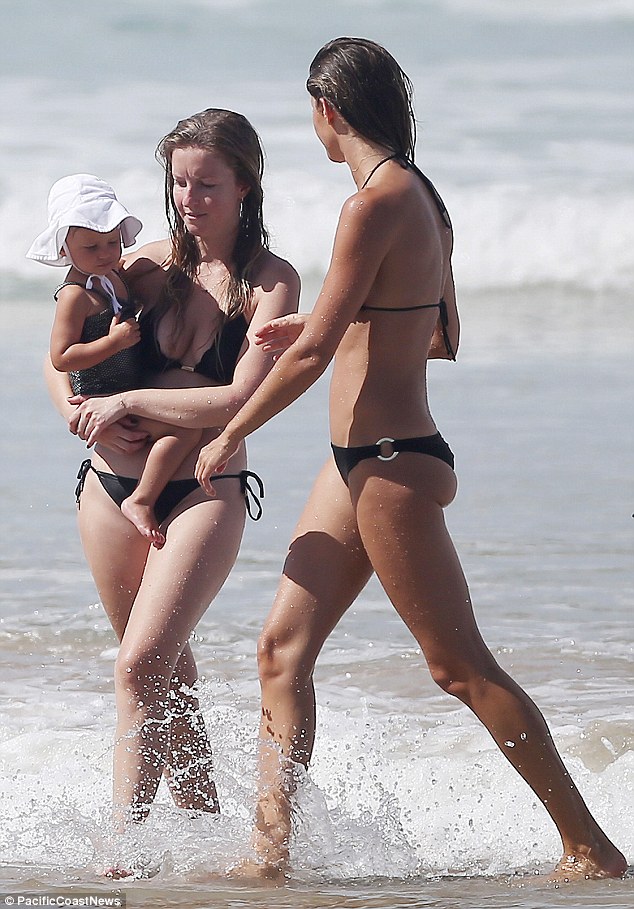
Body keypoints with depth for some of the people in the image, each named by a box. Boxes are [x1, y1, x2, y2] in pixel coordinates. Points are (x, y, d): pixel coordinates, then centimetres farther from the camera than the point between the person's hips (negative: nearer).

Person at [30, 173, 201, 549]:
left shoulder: (113, 274, 8)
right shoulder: (76, 294, -20)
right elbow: (61, 358, -25)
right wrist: (114, 341, -28)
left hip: (129, 388, 10)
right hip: (104, 399, -10)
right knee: (184, 428, -27)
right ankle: (140, 501, -24)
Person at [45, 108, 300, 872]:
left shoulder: (270, 281, -5)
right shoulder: (147, 266, 5)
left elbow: (241, 400, -15)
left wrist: (128, 402, -13)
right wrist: (82, 416, -8)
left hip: (205, 492, -4)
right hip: (114, 487, 4)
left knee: (141, 667, -18)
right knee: (168, 674, 13)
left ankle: (123, 840, -21)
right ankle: (203, 820, 25)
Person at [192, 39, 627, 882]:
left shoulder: (374, 206, -18)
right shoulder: (423, 199, 10)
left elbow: (312, 355, -19)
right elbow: (442, 336, 21)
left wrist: (228, 437, -7)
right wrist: (329, 330, 30)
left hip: (391, 464, -10)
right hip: (363, 462, 10)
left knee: (461, 665, -4)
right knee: (283, 648, 8)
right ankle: (271, 852, 9)